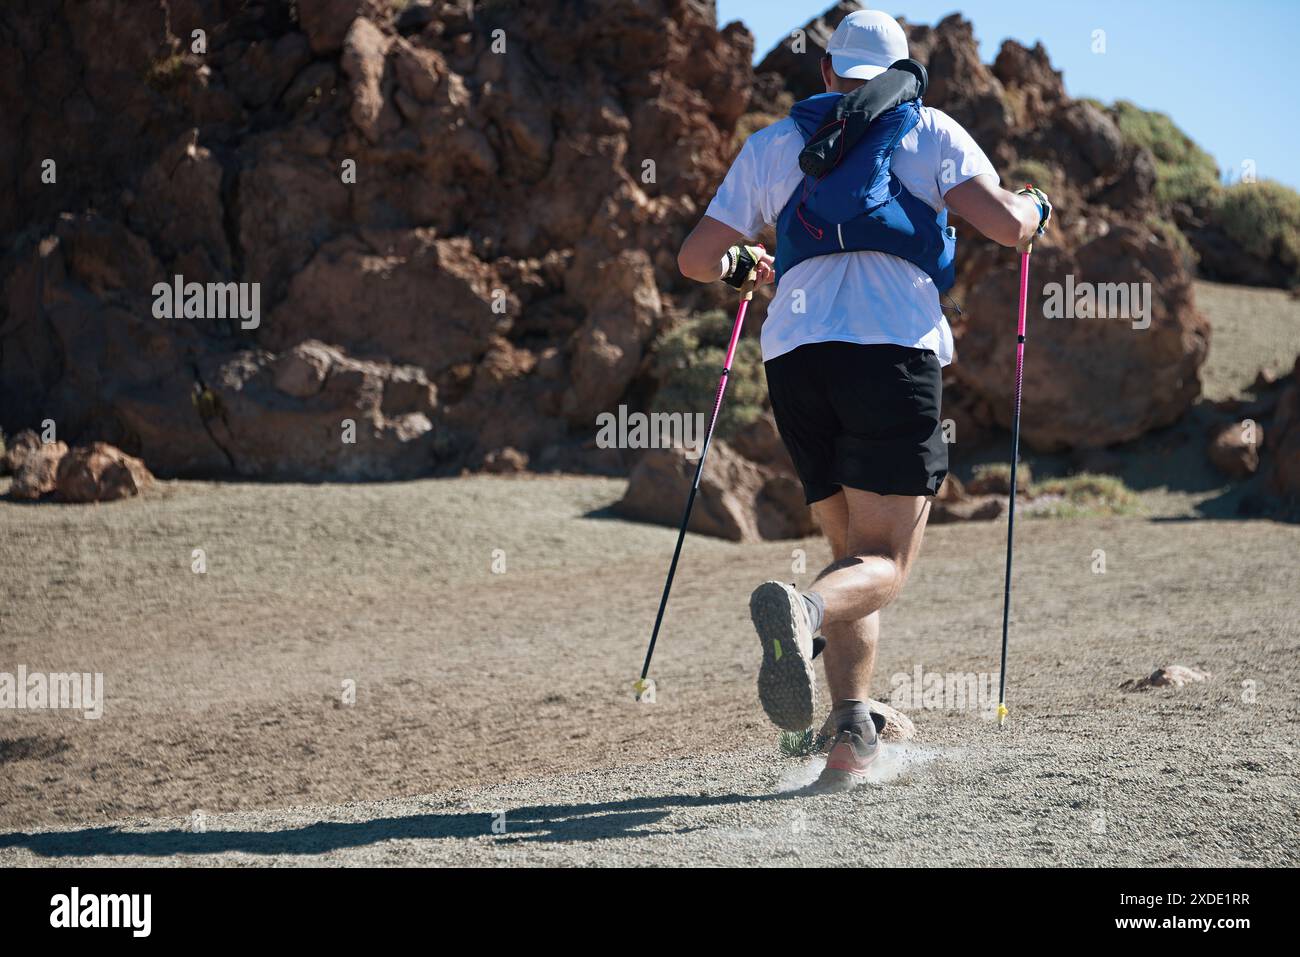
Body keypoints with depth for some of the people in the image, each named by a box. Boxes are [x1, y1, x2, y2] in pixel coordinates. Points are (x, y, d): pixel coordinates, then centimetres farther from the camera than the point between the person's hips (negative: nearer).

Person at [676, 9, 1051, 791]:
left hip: (796, 354, 4)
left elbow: (696, 258, 22)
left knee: (854, 549, 15)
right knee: (885, 564, -4)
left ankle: (852, 732, 0)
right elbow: (1002, 223, 0)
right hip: (894, 350, -4)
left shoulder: (773, 144, 21)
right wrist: (1036, 209, 23)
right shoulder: (930, 132, 13)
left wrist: (742, 268, 44)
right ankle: (805, 609, -38)